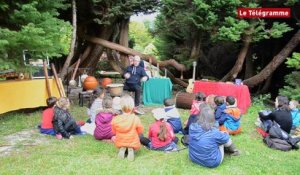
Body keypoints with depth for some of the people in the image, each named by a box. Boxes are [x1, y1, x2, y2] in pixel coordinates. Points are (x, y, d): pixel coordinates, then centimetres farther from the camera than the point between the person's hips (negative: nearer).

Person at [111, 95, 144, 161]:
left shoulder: (115, 119, -16)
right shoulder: (136, 119, -22)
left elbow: (114, 132, 2)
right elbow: (140, 131, -6)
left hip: (119, 143, 3)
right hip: (133, 143, -3)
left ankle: (122, 149, 2)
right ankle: (131, 149, -1)